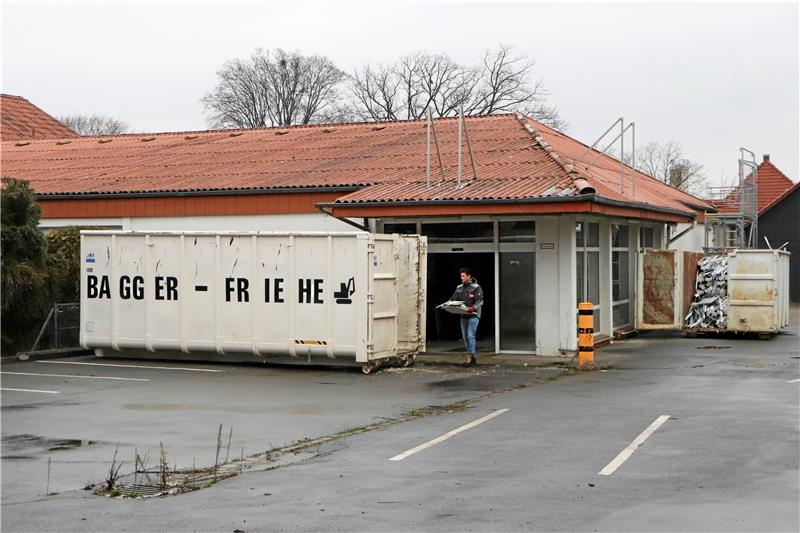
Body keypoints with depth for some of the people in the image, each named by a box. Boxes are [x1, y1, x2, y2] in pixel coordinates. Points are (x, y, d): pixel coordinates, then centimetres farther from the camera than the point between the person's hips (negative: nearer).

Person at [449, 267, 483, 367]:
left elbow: (480, 301, -13)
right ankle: (472, 358, 14)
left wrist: (473, 308, -31)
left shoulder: (476, 287, -5)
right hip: (463, 315, 6)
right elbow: (453, 298, 10)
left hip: (473, 315, -6)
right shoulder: (459, 288, 13)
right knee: (465, 337, 7)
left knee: (470, 335, -16)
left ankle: (470, 355, -18)